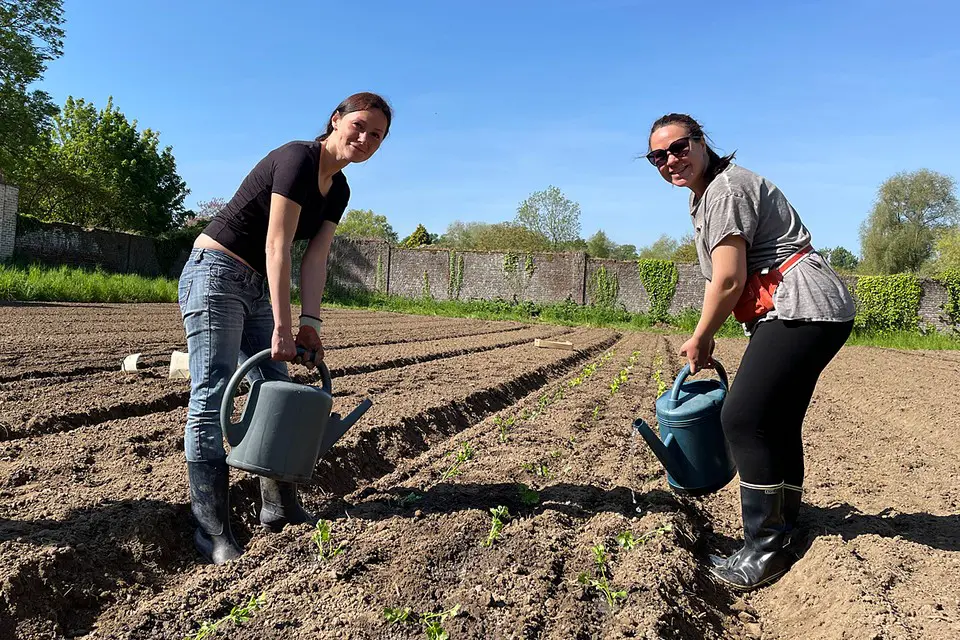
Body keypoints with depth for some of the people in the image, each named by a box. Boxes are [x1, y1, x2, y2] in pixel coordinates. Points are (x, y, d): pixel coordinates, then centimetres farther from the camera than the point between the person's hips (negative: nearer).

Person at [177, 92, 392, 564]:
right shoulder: (297, 158, -18)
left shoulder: (338, 190, 8)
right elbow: (277, 246, -23)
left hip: (257, 287, 10)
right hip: (215, 274, -10)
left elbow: (315, 258, 1)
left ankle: (279, 508, 21)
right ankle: (212, 531, -4)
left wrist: (310, 325, -10)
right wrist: (282, 327, -25)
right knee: (211, 400, -9)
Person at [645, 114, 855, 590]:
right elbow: (723, 279, 18)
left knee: (744, 418, -14)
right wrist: (706, 338, 14)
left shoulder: (726, 188, -15)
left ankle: (764, 551, -4)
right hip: (796, 314, 11)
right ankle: (783, 527, 30)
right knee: (775, 423, 15)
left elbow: (729, 282, -18)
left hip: (803, 309, -11)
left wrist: (698, 341, -6)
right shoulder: (705, 194, 17)